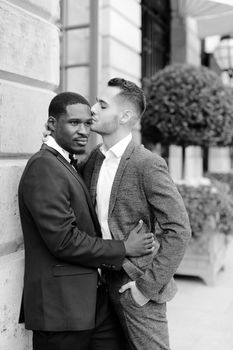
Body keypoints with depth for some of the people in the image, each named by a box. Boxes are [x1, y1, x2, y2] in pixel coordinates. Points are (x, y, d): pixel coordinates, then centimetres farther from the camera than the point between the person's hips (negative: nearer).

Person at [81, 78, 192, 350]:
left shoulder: (147, 164, -16)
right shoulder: (92, 161, 5)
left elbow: (179, 230, -18)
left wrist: (148, 285, -16)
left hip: (137, 287, -6)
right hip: (109, 284, 6)